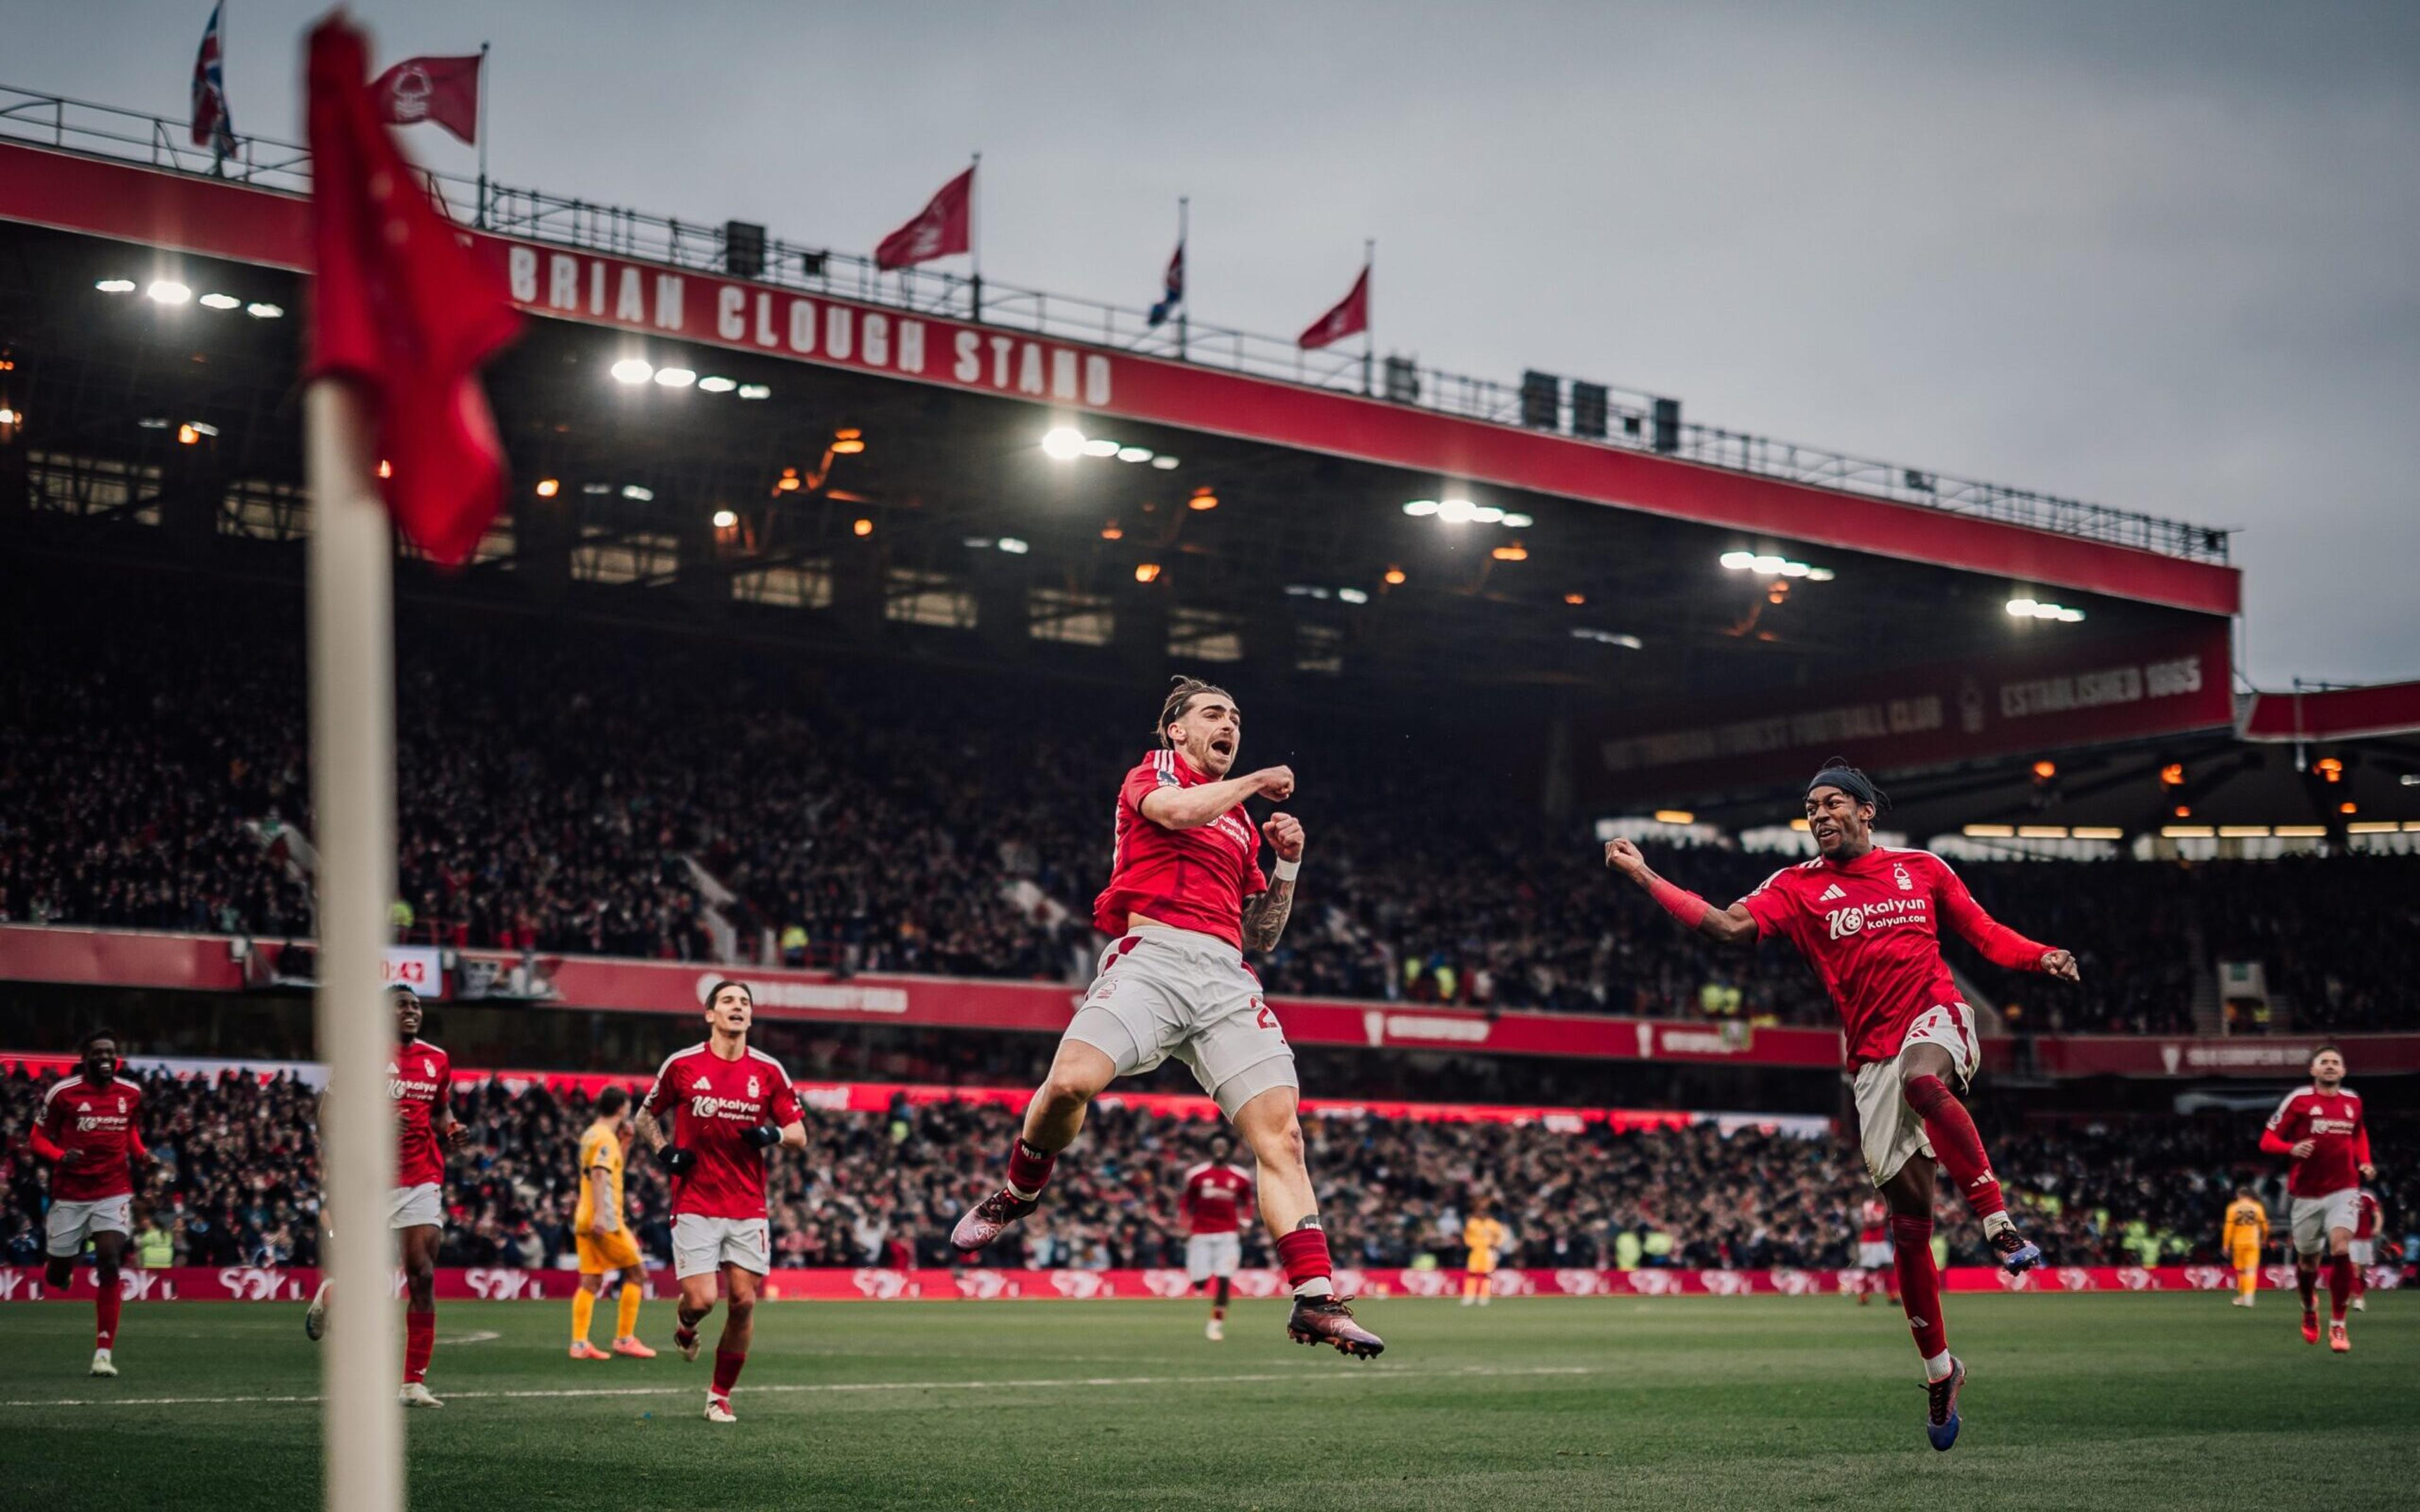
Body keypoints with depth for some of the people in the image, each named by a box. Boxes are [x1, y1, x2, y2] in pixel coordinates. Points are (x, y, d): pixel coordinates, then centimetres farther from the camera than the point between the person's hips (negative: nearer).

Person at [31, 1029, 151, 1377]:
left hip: (114, 1193, 1)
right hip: (70, 1194, -1)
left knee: (109, 1264, -16)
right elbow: (39, 1138, -2)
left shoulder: (131, 1094, 2)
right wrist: (60, 1156, -22)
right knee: (57, 1277, 6)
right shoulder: (63, 1093, -9)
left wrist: (140, 1153, 1)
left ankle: (104, 1352, -12)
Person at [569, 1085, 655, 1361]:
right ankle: (625, 1339, 1)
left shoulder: (591, 1135, 16)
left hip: (585, 1221, 9)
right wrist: (600, 1213, -30)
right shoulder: (606, 1138, -11)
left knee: (590, 1283, 5)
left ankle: (579, 1344, -1)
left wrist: (622, 1143, 20)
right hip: (604, 1221, -9)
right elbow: (599, 1175, -23)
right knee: (636, 1273, 1)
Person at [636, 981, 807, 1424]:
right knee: (701, 1300, -12)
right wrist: (663, 1150, -5)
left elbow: (799, 1134, 9)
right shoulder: (682, 1065, 0)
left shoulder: (769, 1071, 4)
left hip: (749, 1207, 2)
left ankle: (721, 1395, 14)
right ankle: (685, 1329, 26)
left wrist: (774, 1134, -13)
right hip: (695, 1204, -2)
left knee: (743, 1302, -2)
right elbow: (646, 1116, 14)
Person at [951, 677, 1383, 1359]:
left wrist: (1287, 866, 16)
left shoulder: (1242, 823, 31)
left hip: (1227, 978, 5)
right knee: (1070, 1082, -28)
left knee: (1281, 1134, -11)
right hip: (1152, 955, -5)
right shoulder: (1152, 772, 15)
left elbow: (1262, 935, 31)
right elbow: (1177, 810, -11)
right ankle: (1019, 1194, 3)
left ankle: (1316, 1298, -15)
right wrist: (1258, 780, 3)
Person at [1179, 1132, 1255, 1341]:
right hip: (1200, 1235, -1)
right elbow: (1185, 1204, 9)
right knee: (1200, 1282, -4)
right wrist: (1186, 1228, 1)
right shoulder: (1197, 1175, 0)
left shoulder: (1240, 1178, 4)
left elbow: (1246, 1204, 19)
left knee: (1224, 1281, -10)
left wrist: (1242, 1227, 8)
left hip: (1228, 1235, 1)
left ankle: (1217, 1323, 0)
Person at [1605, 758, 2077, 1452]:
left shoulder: (1921, 868, 10)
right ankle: (1938, 1367, 13)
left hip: (1934, 1017, -1)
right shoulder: (1798, 886, 7)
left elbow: (1984, 933, 15)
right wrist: (1644, 876, -14)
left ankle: (1999, 1221, -32)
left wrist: (2041, 957, -3)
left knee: (1921, 1079, -40)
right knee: (1907, 1208, 0)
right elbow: (1730, 927, -7)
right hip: (1873, 1053, 1)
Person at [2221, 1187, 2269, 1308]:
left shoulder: (2233, 1208, 1)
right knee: (2251, 1271, -4)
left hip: (2238, 1243, 0)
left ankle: (2242, 1297, 18)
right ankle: (2249, 1297, -18)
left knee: (2240, 1271, 12)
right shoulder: (2257, 1207, 4)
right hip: (2253, 1243, 0)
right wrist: (2264, 1240, 26)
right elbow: (2264, 1226, 8)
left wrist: (2226, 1245, 2)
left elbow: (2229, 1228, -2)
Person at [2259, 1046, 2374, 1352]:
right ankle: (2310, 1307, 43)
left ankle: (2338, 1324, -9)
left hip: (2343, 1191, 1)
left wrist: (2364, 1163, 9)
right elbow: (2267, 1141, -5)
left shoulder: (2353, 1101, 7)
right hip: (2306, 1194, -1)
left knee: (2341, 1249, -20)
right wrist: (2292, 1149, -25)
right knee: (2308, 1261, 9)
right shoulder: (2298, 1100, -6)